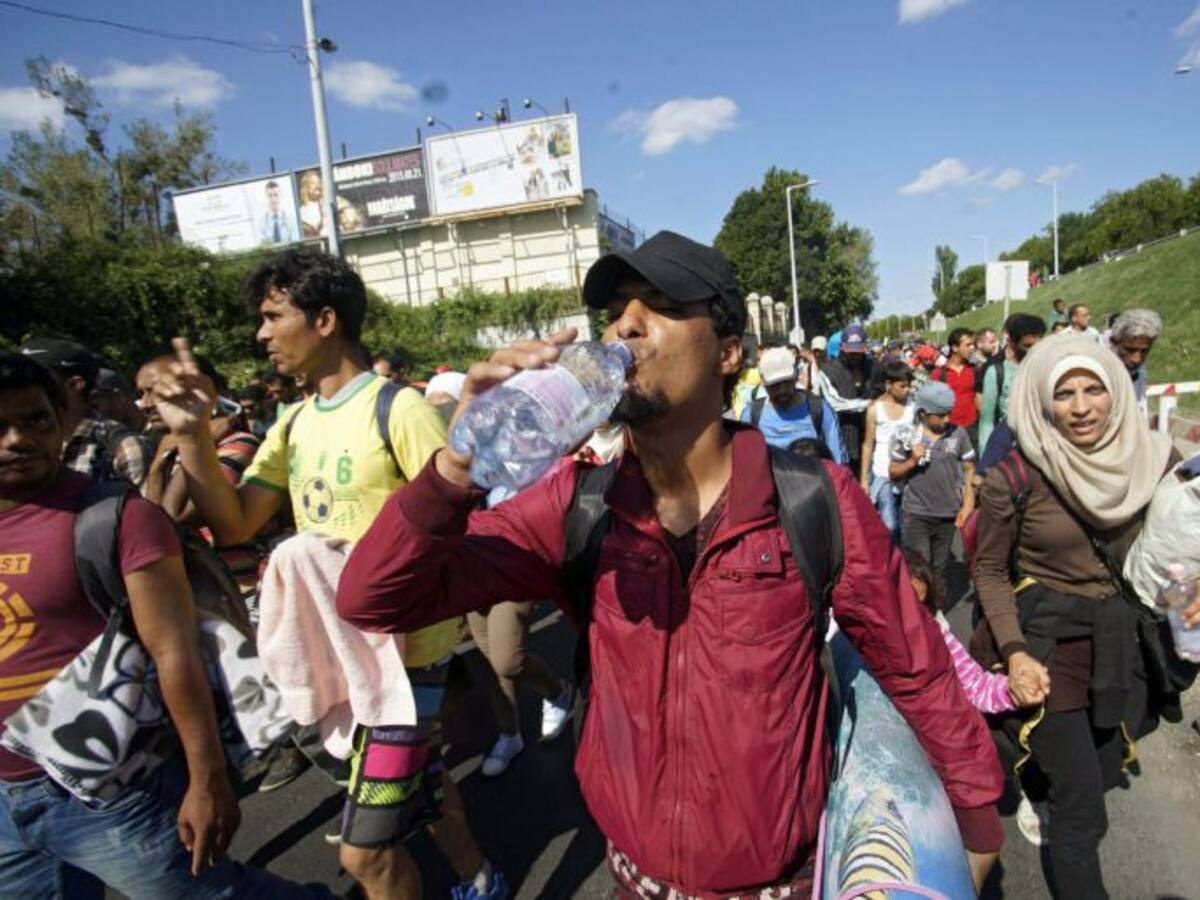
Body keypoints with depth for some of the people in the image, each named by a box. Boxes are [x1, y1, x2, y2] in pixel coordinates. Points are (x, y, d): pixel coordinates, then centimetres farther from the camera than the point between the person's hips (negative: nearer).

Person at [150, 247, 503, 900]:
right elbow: (233, 523, 4)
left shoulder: (399, 408, -16)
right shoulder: (293, 422, 7)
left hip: (403, 647, -8)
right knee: (417, 777, 25)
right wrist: (192, 435, -7)